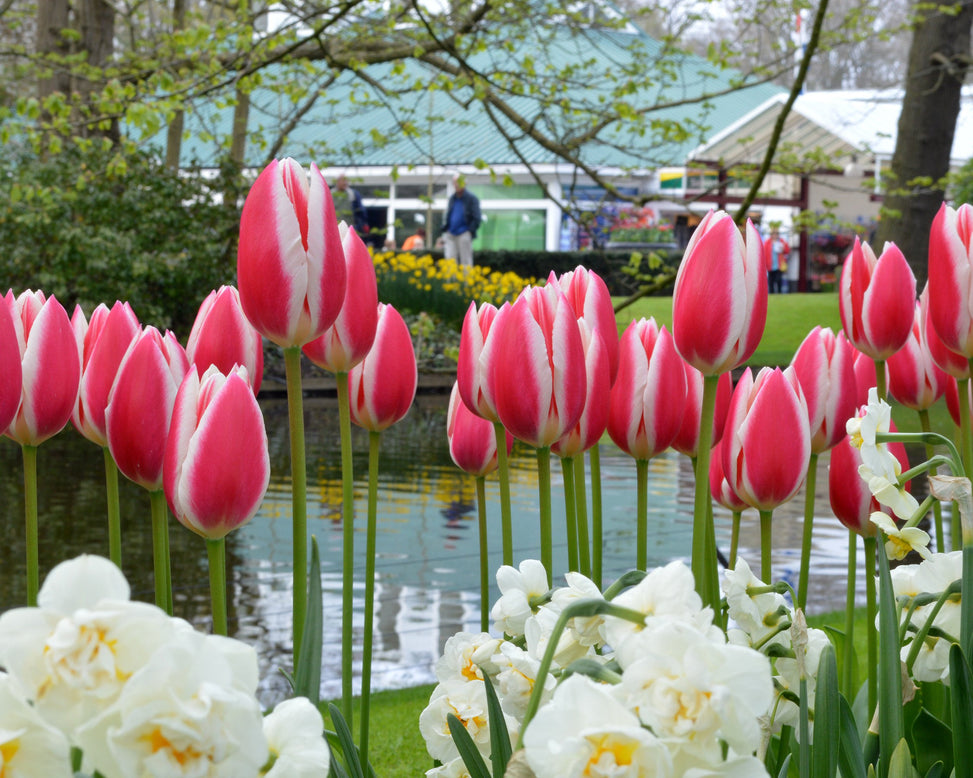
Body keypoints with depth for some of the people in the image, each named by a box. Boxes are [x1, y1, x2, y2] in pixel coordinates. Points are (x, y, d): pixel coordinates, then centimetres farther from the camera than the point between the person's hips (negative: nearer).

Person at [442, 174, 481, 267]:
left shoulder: (471, 198, -2)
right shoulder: (452, 198, 16)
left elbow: (476, 218, -5)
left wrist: (470, 231, -14)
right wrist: (445, 231, 11)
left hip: (464, 234, -5)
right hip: (450, 234, 5)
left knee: (466, 261, -2)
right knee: (449, 260, -2)